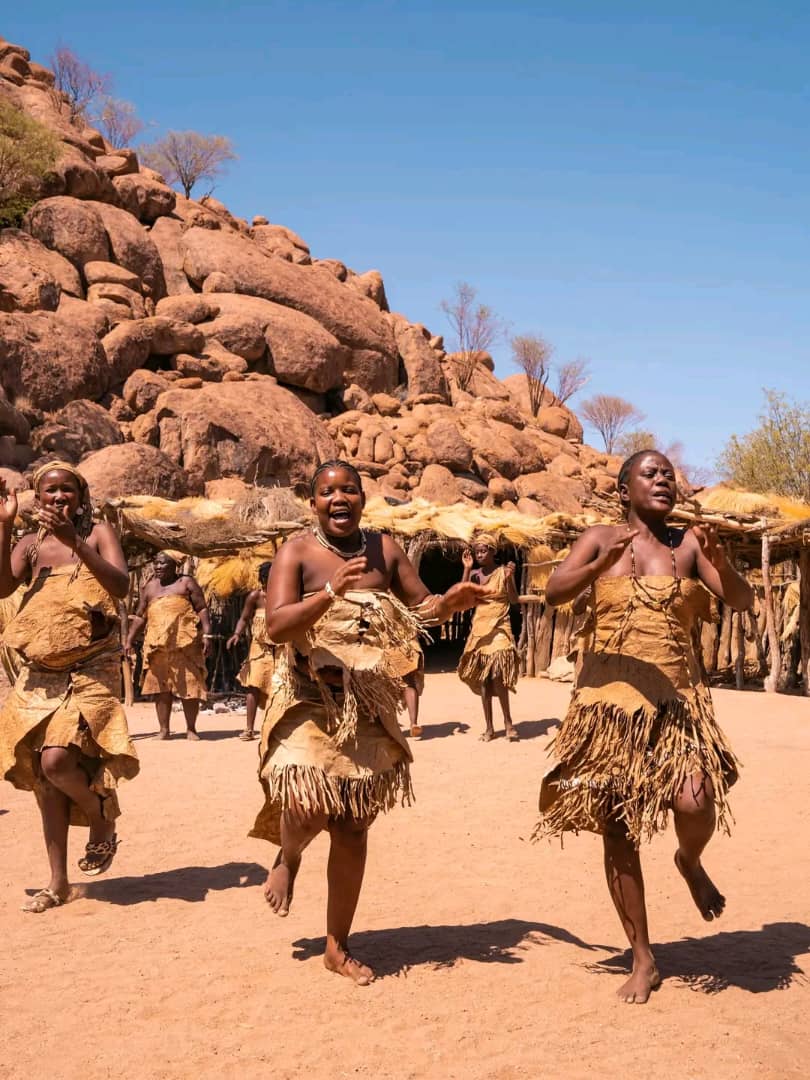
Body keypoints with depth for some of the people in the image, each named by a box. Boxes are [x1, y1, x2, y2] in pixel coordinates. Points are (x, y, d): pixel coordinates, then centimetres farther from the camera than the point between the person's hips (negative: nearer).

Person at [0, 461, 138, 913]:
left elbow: (121, 585, -15)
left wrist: (74, 541, -22)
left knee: (57, 761, -22)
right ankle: (58, 882, 17)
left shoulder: (98, 533, 0)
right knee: (45, 776, 6)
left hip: (90, 671, -4)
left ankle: (103, 821, 9)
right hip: (40, 675, 4)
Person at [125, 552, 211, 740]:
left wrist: (207, 635, -9)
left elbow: (202, 609, 2)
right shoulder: (149, 587, 19)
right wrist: (129, 640, 10)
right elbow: (139, 617, 19)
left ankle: (191, 729, 4)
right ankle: (164, 729, 8)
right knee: (161, 686, 2)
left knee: (189, 685, -4)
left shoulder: (186, 582, 8)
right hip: (157, 644, 4)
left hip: (185, 642, -3)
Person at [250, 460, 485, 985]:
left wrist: (451, 601, -10)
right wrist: (332, 592, -30)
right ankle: (288, 859, 15)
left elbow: (422, 608, 12)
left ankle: (338, 946, 23)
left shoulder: (385, 549, 6)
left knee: (353, 828, 7)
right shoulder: (297, 552, -6)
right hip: (310, 701, -3)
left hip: (368, 708, 4)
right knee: (307, 802, -24)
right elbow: (276, 625, -17)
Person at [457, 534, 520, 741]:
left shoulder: (503, 572, -5)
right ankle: (489, 727, 9)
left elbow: (514, 600, -11)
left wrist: (510, 578, -26)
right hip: (479, 628, 4)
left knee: (497, 675, -17)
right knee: (483, 679, 4)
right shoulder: (474, 574, 7)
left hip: (499, 627, -4)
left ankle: (508, 723, -5)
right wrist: (466, 569, -8)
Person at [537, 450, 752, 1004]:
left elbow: (742, 600, -2)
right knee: (618, 827, 2)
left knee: (695, 802, -23)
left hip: (679, 695, 0)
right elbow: (555, 591, -8)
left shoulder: (689, 542, 6)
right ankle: (643, 959, 18)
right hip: (612, 694, 0)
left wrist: (719, 560, -22)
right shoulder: (601, 538, 5)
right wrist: (604, 562, -24)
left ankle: (690, 862, 16)